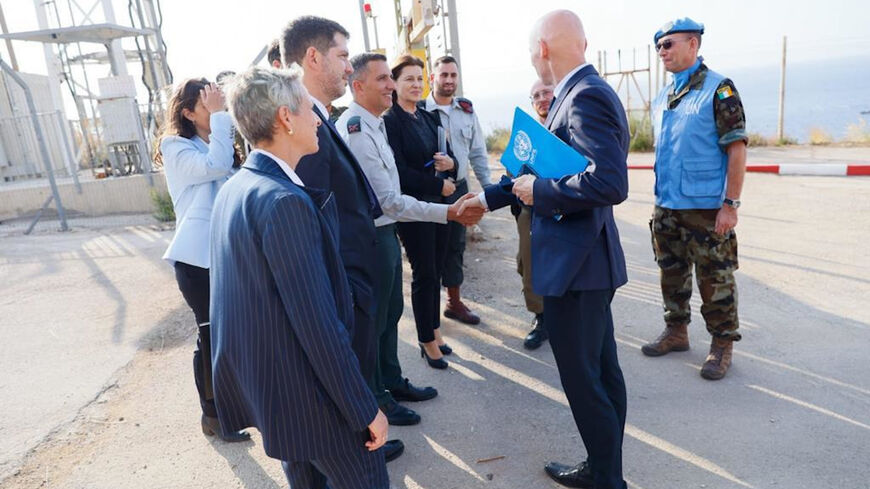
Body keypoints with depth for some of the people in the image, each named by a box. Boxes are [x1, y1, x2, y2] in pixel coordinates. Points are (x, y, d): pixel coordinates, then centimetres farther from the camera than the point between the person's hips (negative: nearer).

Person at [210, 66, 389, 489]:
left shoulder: (234, 188, 4)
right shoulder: (283, 200, -27)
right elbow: (318, 324, -27)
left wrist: (320, 193, 6)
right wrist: (366, 410, -18)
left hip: (255, 381, 9)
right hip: (306, 395, -9)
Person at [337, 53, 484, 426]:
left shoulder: (373, 124, 9)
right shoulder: (356, 132, -23)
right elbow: (389, 200, -25)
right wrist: (448, 213, -24)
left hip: (384, 231, 10)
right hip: (371, 236, -10)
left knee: (391, 311, 20)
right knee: (374, 318, 6)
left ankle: (392, 382, 38)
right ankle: (375, 398, 26)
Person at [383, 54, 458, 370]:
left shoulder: (429, 118, 12)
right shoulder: (389, 121, -10)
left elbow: (446, 155, 16)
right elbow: (399, 171, -16)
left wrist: (450, 164, -7)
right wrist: (439, 184, -13)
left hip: (439, 204, 7)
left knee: (435, 272, 13)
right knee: (424, 274, 2)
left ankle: (434, 332, 28)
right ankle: (427, 341, 18)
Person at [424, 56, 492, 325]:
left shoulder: (467, 110, 8)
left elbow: (478, 152, 11)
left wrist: (488, 186, 6)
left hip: (460, 187, 5)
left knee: (456, 246, 14)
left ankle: (454, 301, 28)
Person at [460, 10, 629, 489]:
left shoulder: (585, 96, -18)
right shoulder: (582, 92, 12)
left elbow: (610, 183, -29)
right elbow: (545, 170, 19)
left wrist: (539, 192, -17)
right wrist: (489, 197, 23)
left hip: (576, 266, -10)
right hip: (583, 261, 10)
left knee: (583, 380, 5)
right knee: (601, 371, 19)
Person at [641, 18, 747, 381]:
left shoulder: (718, 90, -7)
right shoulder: (662, 98, 14)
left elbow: (736, 149, -11)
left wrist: (731, 205, -17)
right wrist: (659, 200, 15)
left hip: (705, 208, -7)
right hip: (666, 208, 7)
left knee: (714, 279, 2)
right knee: (671, 273, 15)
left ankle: (722, 344, 16)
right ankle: (676, 331, 30)